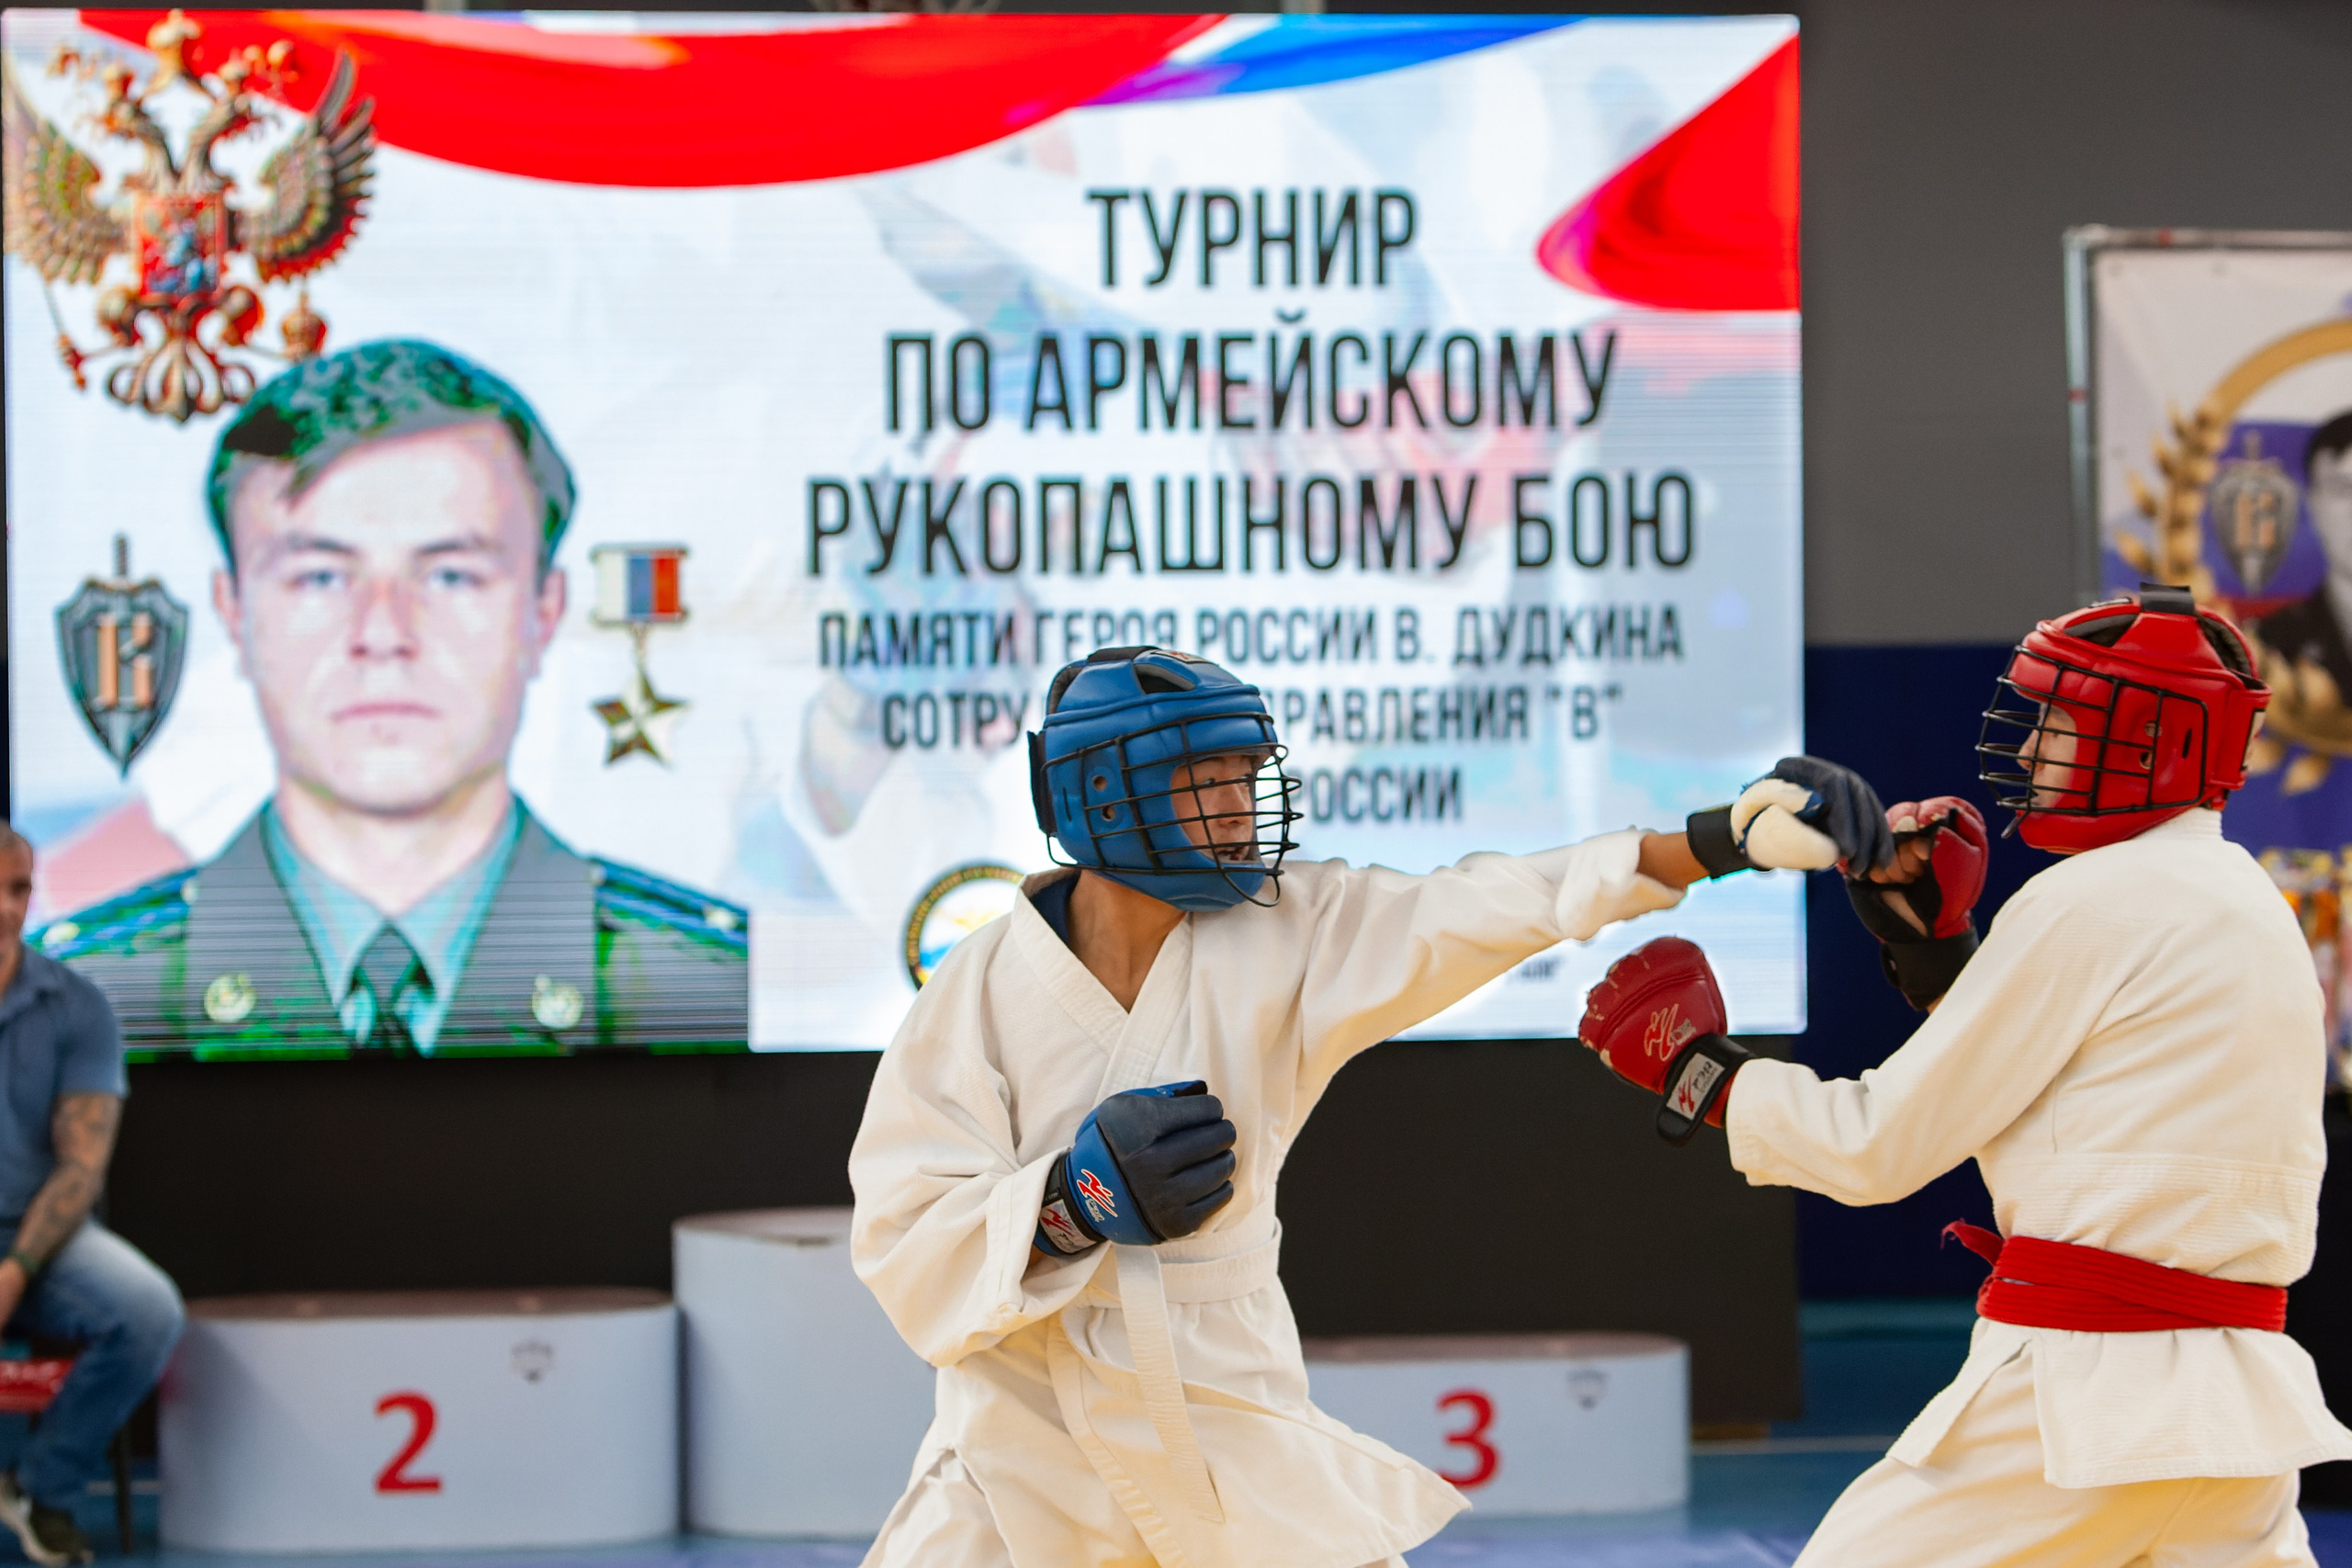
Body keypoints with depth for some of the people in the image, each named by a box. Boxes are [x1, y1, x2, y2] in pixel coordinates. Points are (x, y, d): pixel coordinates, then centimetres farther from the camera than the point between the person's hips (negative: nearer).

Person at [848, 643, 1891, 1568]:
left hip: (1234, 1417, 2)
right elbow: (904, 1247, -12)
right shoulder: (983, 987, -9)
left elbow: (1488, 911, -16)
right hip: (1026, 1438, -2)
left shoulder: (1291, 931, -3)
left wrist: (1726, 834, -28)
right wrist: (1075, 1200, -27)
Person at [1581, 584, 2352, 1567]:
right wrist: (1929, 945, 17)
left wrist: (1698, 1067, 6)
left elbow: (1880, 1145, -6)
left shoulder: (2092, 905, -10)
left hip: (2080, 1393, -8)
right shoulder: (2248, 905, 15)